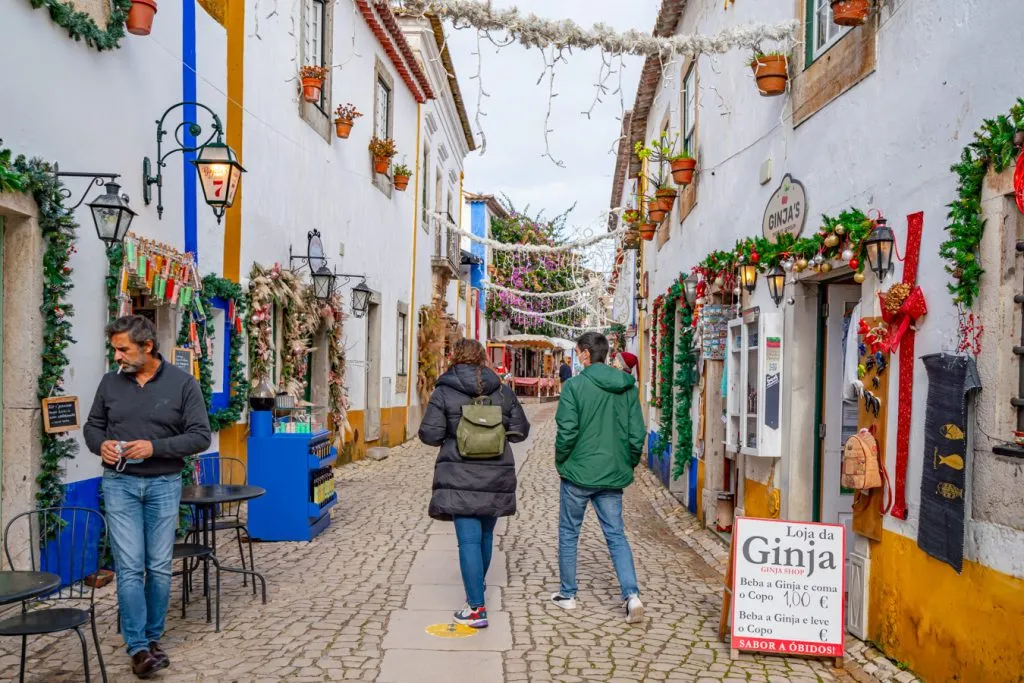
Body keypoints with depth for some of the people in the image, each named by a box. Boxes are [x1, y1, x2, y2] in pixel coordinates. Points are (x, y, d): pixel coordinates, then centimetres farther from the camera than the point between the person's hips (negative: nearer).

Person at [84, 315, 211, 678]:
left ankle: (153, 638, 21)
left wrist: (155, 447, -18)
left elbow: (200, 436, -6)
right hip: (120, 483, 1)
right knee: (129, 567, -3)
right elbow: (92, 427, 14)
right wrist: (101, 444, -9)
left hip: (164, 484, -1)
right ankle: (138, 647, 2)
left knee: (160, 567, 7)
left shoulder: (183, 383, -5)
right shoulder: (110, 382, 3)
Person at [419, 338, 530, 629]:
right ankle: (477, 587, 42)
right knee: (486, 534, 21)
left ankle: (476, 608, -7)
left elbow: (429, 434, -9)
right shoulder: (502, 391, 3)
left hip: (460, 478, -4)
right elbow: (520, 431, 6)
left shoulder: (444, 392, -6)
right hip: (496, 476, 4)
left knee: (469, 540, -3)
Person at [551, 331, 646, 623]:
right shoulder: (628, 387, 2)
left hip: (579, 471, -4)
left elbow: (567, 431, -15)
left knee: (568, 533, 12)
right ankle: (631, 594, -4)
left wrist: (561, 462, 1)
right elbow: (637, 434, 2)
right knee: (616, 535, 11)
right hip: (613, 476, 4)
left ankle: (567, 593, 21)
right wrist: (627, 465, 15)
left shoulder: (576, 385, -12)